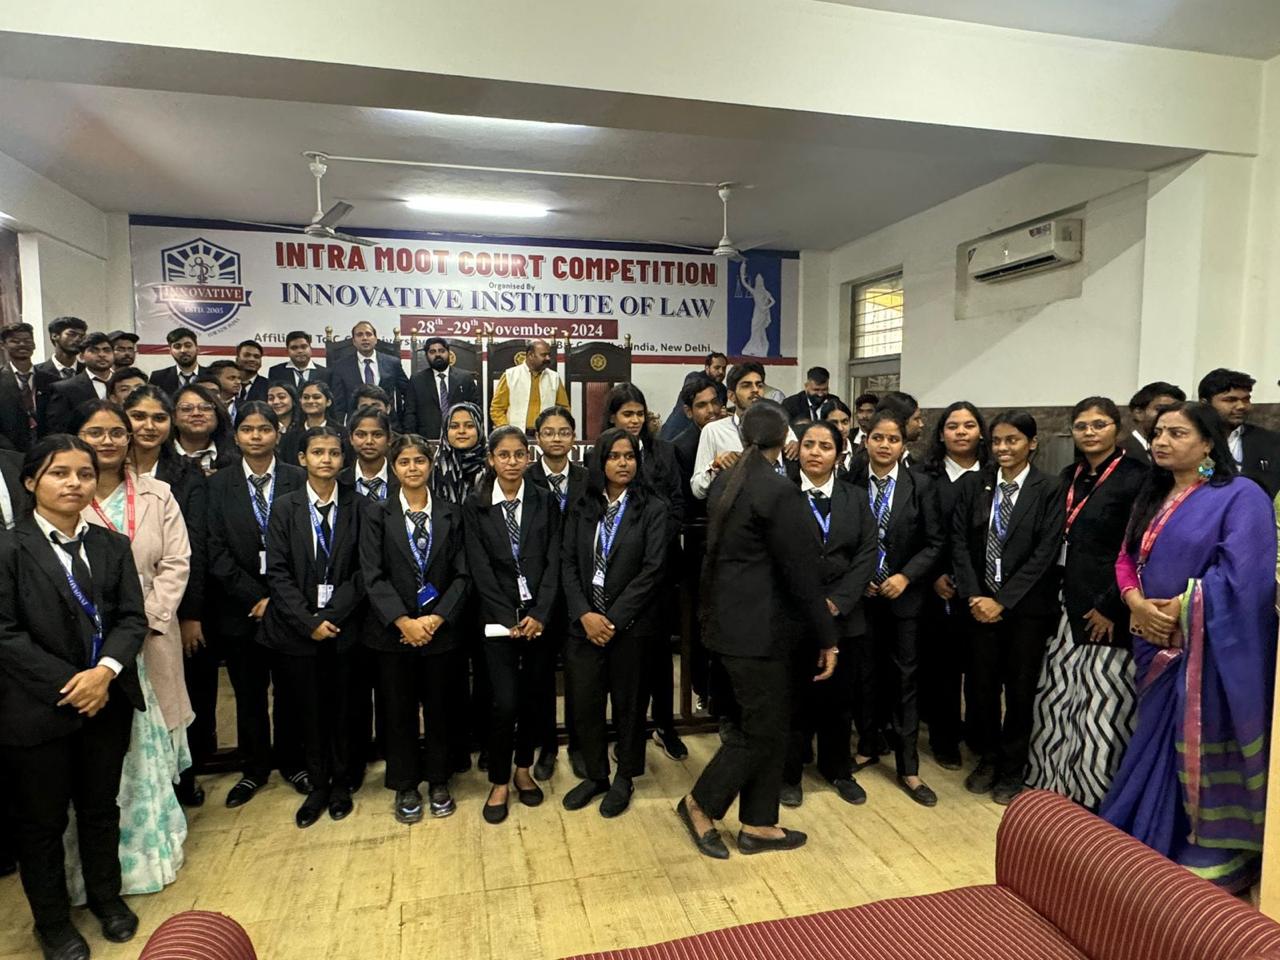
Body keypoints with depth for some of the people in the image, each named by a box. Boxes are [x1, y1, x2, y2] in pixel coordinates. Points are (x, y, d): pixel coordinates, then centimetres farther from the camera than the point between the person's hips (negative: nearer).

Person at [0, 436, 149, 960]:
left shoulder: (113, 545, 4)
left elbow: (132, 618, -1)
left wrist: (105, 671, -17)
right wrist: (67, 685, -16)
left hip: (108, 701, 3)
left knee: (101, 806, 18)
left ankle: (106, 896, 39)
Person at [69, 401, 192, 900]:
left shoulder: (157, 495, 4)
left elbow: (175, 564, 0)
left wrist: (147, 620, -10)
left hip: (148, 638, 2)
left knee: (147, 743, 12)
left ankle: (150, 841, 30)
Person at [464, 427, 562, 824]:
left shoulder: (546, 501, 2)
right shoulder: (475, 506, -1)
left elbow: (554, 561, -2)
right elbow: (480, 568, -5)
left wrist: (540, 614, -11)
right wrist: (511, 619, -11)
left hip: (540, 616, 2)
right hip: (498, 619, -1)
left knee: (534, 698, 9)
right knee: (505, 702, -4)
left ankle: (524, 770, 31)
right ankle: (499, 782, 17)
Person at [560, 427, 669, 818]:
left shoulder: (653, 509, -4)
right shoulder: (583, 509, 7)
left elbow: (652, 570, -11)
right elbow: (568, 563, 3)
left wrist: (614, 619, -14)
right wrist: (584, 614, -11)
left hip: (631, 624, -3)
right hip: (585, 623, 3)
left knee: (628, 702, 10)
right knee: (584, 704, 7)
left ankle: (624, 778, 30)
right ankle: (595, 775, 30)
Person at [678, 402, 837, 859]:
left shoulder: (725, 482, 7)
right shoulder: (779, 490, -19)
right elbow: (799, 573, -17)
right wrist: (826, 638, -9)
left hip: (732, 617, 9)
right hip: (760, 627, -9)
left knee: (764, 723, 17)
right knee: (761, 728, 7)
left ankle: (758, 824, 27)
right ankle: (699, 804, 21)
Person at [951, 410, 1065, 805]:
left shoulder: (1048, 490, -5)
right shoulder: (973, 484, 2)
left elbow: (1045, 554, -10)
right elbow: (959, 542, 2)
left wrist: (1003, 601, -13)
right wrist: (974, 596, -8)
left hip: (1027, 606, -2)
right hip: (980, 602, 2)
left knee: (1020, 688, 9)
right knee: (980, 684, 5)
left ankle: (1012, 769, 28)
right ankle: (987, 759, 28)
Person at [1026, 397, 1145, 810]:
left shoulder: (1135, 478, -9)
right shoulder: (1068, 477, 11)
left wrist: (1110, 607, -13)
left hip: (1107, 612, -7)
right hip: (1069, 605, 7)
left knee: (1102, 705, 3)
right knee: (1056, 695, 13)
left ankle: (1096, 793, 19)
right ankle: (1056, 779, 28)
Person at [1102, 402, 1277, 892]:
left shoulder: (1240, 496, -8)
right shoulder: (1152, 497, 14)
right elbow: (1126, 559, 10)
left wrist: (1180, 607, -14)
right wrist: (1137, 603, -8)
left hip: (1207, 649, -6)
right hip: (1157, 644, 7)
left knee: (1200, 755, 1)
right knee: (1156, 747, 14)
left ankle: (1210, 860, 19)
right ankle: (1151, 845, 29)